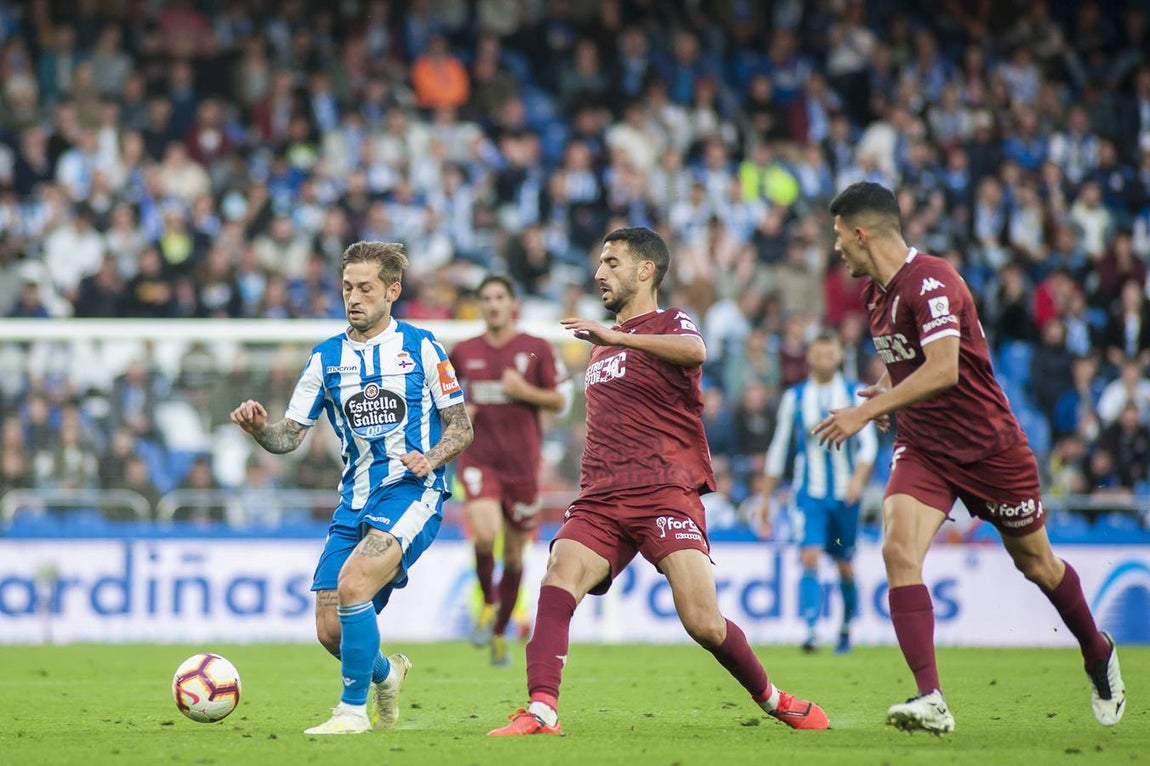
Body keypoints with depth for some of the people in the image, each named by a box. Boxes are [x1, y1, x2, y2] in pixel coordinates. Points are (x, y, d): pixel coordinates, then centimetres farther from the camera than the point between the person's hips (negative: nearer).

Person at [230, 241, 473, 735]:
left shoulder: (421, 348, 1)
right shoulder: (326, 357, 10)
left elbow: (461, 427, 3)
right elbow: (289, 436, 7)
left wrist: (430, 457, -17)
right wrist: (259, 428, -16)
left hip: (411, 492, -5)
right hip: (354, 503, 5)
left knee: (352, 583, -28)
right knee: (330, 630, 0)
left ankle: (353, 710, -16)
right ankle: (385, 674, 34)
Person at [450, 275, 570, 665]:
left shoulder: (536, 349, 1)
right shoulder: (464, 352, 6)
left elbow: (560, 400, 3)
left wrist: (525, 391, -14)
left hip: (521, 464, 0)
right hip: (479, 458, 0)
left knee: (514, 555, 8)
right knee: (485, 535, -25)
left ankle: (500, 632, 25)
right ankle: (487, 603, 2)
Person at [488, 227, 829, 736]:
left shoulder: (670, 324, 4)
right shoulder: (602, 343, 27)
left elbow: (694, 351, -23)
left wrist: (616, 337, -29)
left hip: (666, 493, -6)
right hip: (601, 498, 6)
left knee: (703, 622, -14)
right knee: (557, 583, -22)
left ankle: (773, 700, 11)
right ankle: (541, 713, -32)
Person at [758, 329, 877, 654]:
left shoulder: (855, 394, 2)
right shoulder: (794, 397, 4)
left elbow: (868, 443, -4)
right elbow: (779, 448, 10)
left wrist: (858, 478, -23)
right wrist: (765, 498, 10)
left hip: (845, 494, 1)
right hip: (809, 493, -1)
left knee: (845, 566, 9)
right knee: (809, 558, -18)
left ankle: (846, 628, 30)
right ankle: (810, 631, -26)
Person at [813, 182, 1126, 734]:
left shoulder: (931, 283, -22)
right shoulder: (876, 293, 6)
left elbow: (944, 370, -33)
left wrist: (867, 411, -33)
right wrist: (892, 391, 6)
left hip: (987, 445, -6)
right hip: (922, 447, 7)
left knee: (1035, 562, 11)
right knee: (899, 552, -19)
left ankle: (1098, 653, 39)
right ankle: (931, 702, -23)